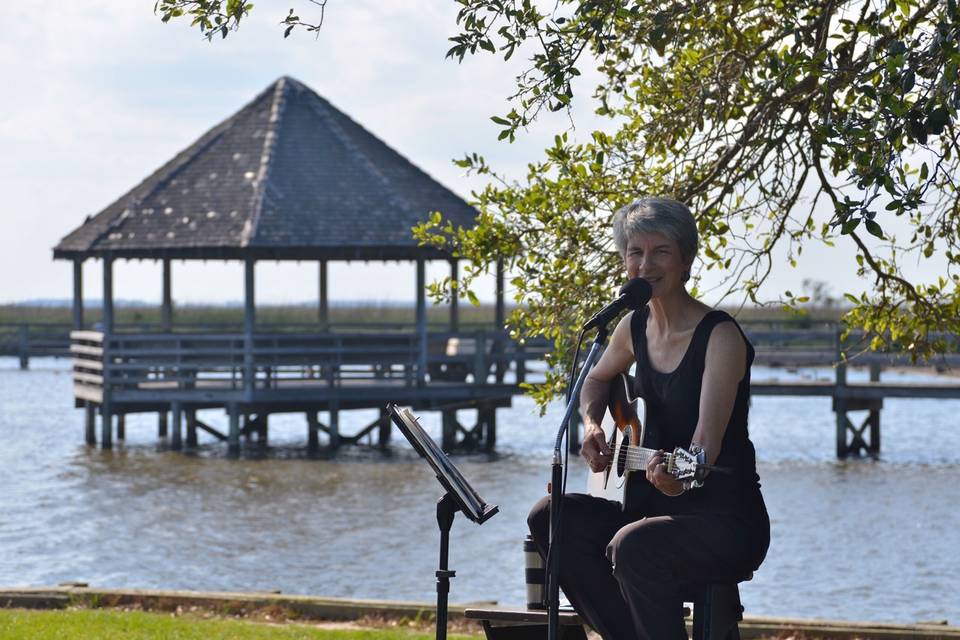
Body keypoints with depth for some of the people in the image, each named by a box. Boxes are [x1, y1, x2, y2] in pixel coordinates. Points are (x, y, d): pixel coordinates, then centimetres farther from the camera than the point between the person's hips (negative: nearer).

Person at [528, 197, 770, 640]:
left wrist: (679, 479, -47)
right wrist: (591, 425, 7)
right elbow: (598, 379, 27)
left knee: (633, 547, -34)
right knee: (551, 517, -11)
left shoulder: (720, 336, -16)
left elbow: (707, 441, -27)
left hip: (726, 519, -8)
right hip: (658, 505, 8)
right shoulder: (635, 327, 6)